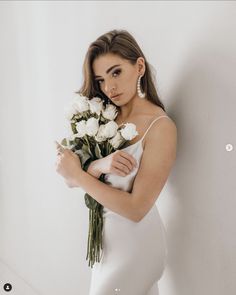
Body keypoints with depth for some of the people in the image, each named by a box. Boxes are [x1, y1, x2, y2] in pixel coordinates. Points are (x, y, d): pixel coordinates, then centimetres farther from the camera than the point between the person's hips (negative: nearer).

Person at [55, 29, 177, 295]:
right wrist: (99, 165, -27)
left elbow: (135, 209, -22)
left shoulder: (161, 127, -19)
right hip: (107, 236, 6)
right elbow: (71, 179, -6)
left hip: (136, 242, -6)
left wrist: (78, 173, -16)